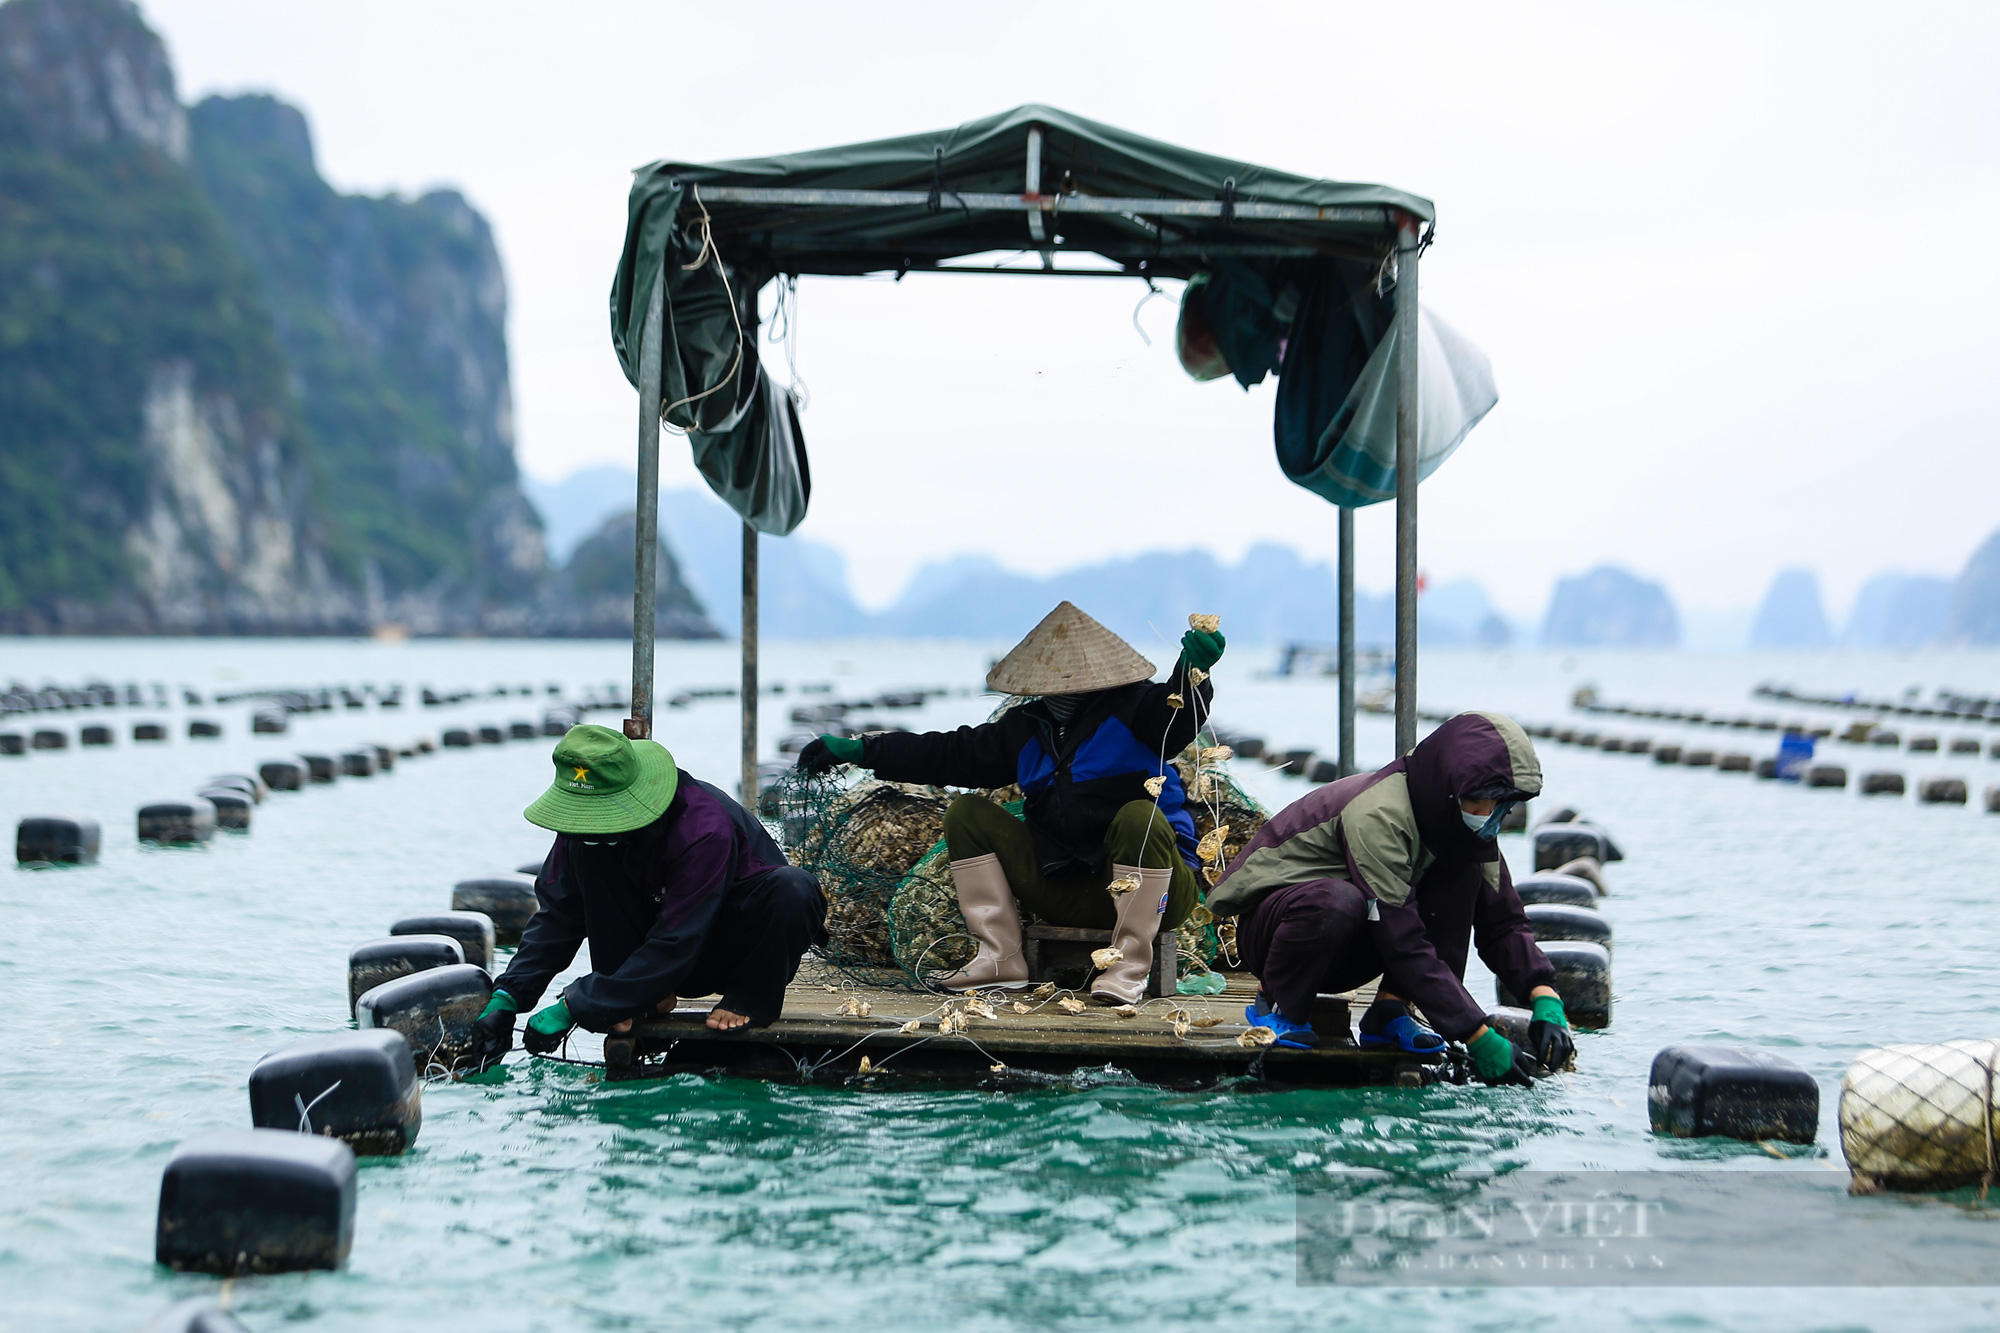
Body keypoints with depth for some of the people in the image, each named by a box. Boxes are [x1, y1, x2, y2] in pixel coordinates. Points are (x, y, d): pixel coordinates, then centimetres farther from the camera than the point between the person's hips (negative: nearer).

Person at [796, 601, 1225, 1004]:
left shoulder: (1133, 708, -5)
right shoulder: (1026, 728, 12)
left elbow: (1177, 715, -27)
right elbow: (952, 754, 16)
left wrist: (1192, 670, -51)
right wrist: (860, 751, 14)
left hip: (1144, 883, -6)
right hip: (1061, 892, 6)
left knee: (1138, 816, -37)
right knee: (967, 813, 1)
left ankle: (1130, 968, -27)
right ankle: (1000, 958, -4)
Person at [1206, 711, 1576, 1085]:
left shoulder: (1464, 824, -6)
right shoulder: (1379, 815, -30)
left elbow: (1504, 922, -3)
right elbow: (1405, 948, -33)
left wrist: (1545, 997, -21)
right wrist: (1480, 1038, -34)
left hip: (1347, 949, 7)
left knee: (1465, 872, -12)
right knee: (1335, 900, -41)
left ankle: (1389, 1011, -12)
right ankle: (1275, 1004, -13)